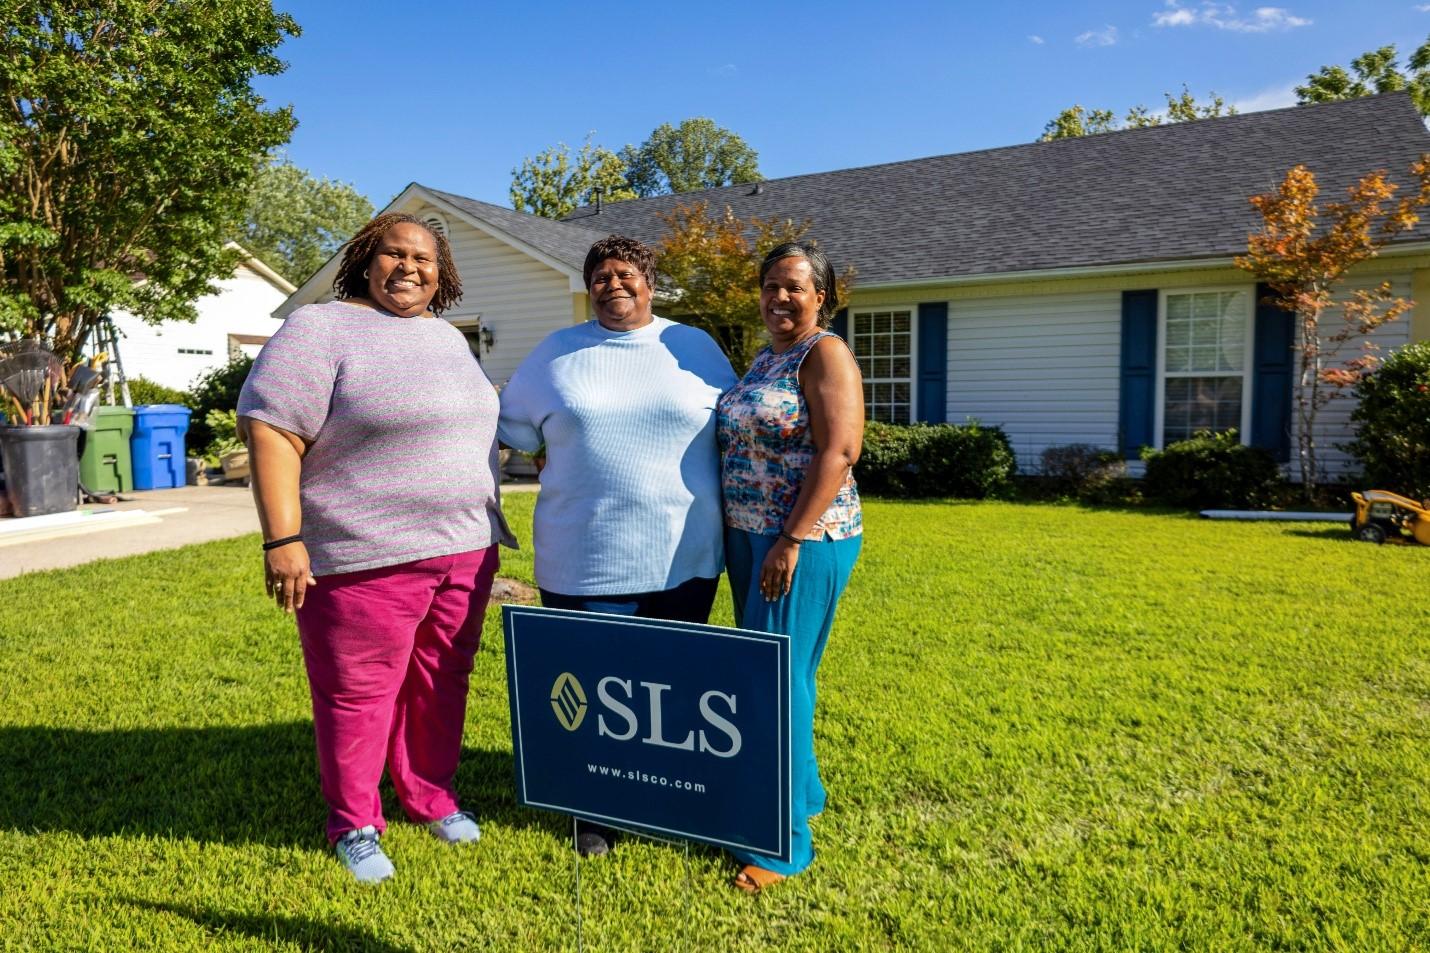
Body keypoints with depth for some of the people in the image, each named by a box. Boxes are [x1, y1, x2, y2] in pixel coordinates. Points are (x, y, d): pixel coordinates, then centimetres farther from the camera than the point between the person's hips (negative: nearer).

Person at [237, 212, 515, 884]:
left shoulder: (448, 338, 15)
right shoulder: (321, 330, -6)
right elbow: (270, 431, -13)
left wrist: (487, 529, 19)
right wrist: (283, 539, -20)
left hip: (465, 551, 6)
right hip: (368, 557, -6)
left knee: (441, 683, 14)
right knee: (359, 693, 5)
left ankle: (430, 793, 33)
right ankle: (353, 823, 24)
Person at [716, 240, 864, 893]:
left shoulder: (825, 353, -10)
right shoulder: (764, 358, 15)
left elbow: (838, 452, -19)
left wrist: (793, 541, -23)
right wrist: (741, 538, 15)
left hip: (804, 540, -9)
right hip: (749, 537, 9)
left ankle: (785, 839, 9)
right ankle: (801, 789, 35)